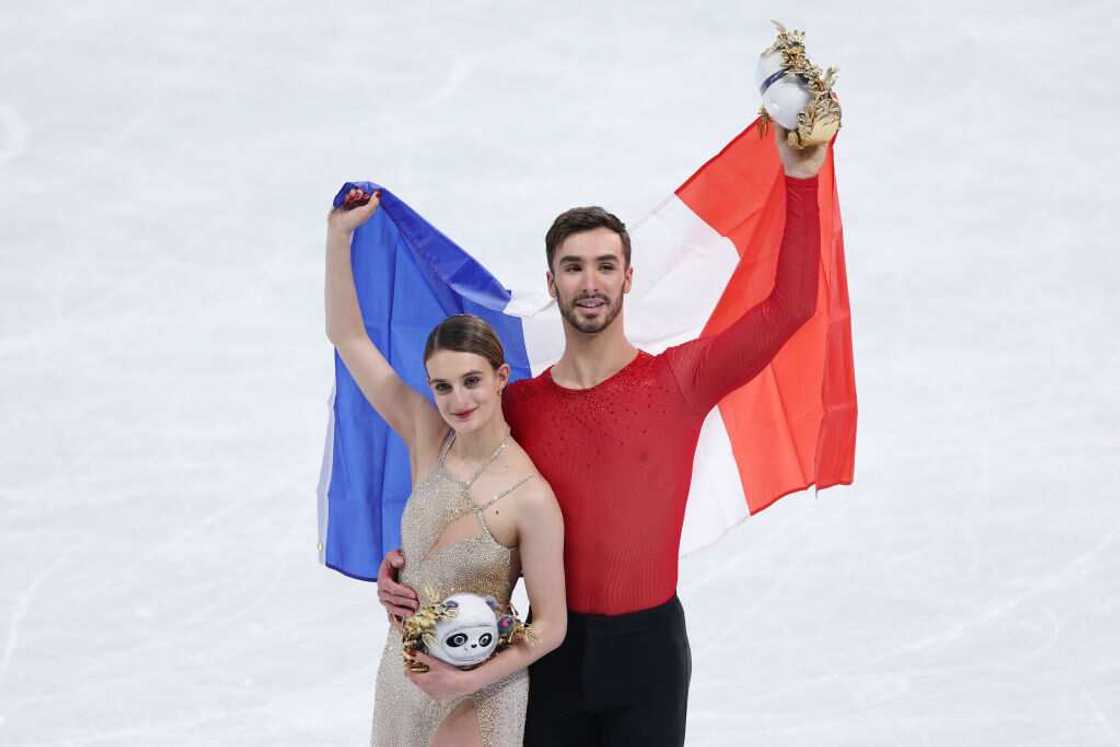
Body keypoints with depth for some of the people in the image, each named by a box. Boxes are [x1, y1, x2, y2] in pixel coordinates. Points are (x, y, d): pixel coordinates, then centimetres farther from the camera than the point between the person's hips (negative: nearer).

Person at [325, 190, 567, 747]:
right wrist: (339, 234, -10)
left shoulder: (532, 499, -19)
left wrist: (470, 681, -22)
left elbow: (549, 627, -13)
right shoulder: (427, 437, -5)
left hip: (478, 696, -5)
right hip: (402, 675, 5)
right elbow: (347, 337, -3)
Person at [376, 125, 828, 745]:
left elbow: (789, 306, -13)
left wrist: (801, 177, -17)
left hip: (649, 645, -2)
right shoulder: (518, 403, 2)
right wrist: (406, 563, -4)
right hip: (554, 647, 2)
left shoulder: (677, 382, -6)